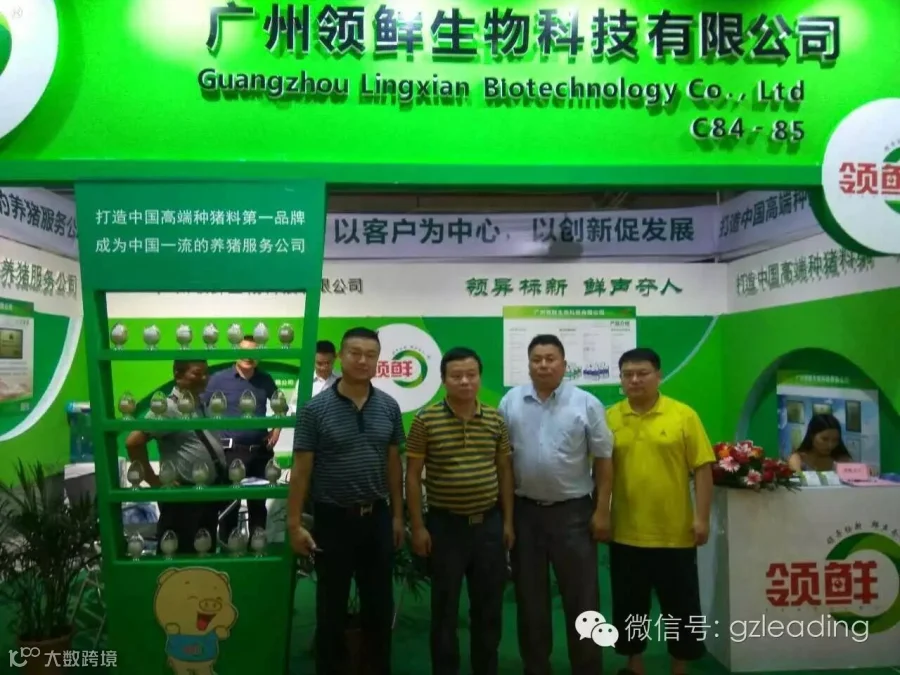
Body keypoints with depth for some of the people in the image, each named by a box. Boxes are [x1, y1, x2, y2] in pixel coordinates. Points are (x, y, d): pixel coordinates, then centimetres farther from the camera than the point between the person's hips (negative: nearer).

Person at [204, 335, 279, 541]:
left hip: (260, 450, 3)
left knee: (258, 501, 13)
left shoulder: (265, 380, 4)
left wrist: (276, 429, 8)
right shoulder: (219, 379, -4)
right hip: (230, 450, -2)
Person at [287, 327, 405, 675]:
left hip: (377, 517, 3)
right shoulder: (315, 409, -10)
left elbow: (394, 464, 7)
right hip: (333, 518, -3)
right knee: (332, 607, 12)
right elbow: (301, 470, -7)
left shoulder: (389, 407, 0)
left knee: (380, 604, 15)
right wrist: (295, 523, -9)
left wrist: (397, 515, 6)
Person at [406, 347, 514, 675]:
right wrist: (418, 526, -7)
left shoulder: (496, 419, 2)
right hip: (445, 524, -3)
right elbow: (413, 475, -5)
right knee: (445, 608, 10)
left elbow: (504, 471, 9)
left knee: (489, 607, 14)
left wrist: (508, 521, 7)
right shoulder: (426, 420, -8)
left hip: (489, 523, 3)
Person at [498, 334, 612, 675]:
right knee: (530, 597, 13)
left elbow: (603, 461, -2)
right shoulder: (510, 402, 1)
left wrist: (602, 511, -5)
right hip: (524, 511, 2)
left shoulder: (586, 404, -4)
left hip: (573, 511, -2)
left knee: (581, 597, 7)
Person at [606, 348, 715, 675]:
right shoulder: (610, 418, 0)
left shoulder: (684, 415, -5)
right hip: (626, 533, 2)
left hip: (675, 533, -2)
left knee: (681, 606, 12)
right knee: (629, 606, 15)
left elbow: (702, 469, -4)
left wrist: (702, 517, -8)